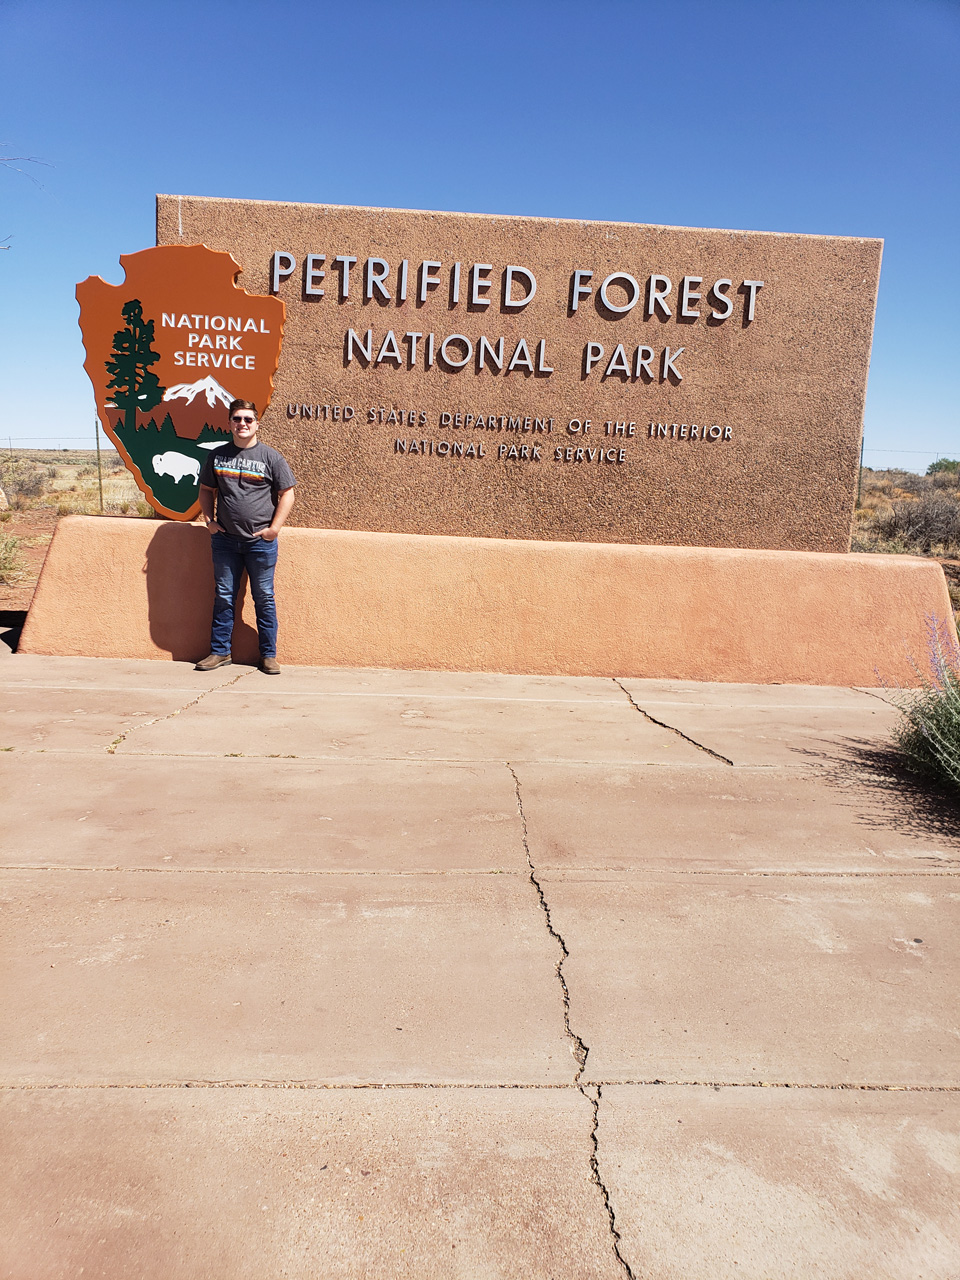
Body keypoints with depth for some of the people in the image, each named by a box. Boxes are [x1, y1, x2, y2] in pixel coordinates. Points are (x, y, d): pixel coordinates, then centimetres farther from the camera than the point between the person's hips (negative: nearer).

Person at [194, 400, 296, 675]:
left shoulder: (271, 456, -1)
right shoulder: (218, 455, 9)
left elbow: (287, 494, 0)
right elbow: (206, 490, 19)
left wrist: (274, 528, -8)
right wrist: (209, 520, 6)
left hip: (261, 542, -3)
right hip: (225, 539, 3)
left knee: (264, 598, 4)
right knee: (224, 597, 9)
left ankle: (268, 655, 13)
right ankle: (220, 651, 20)